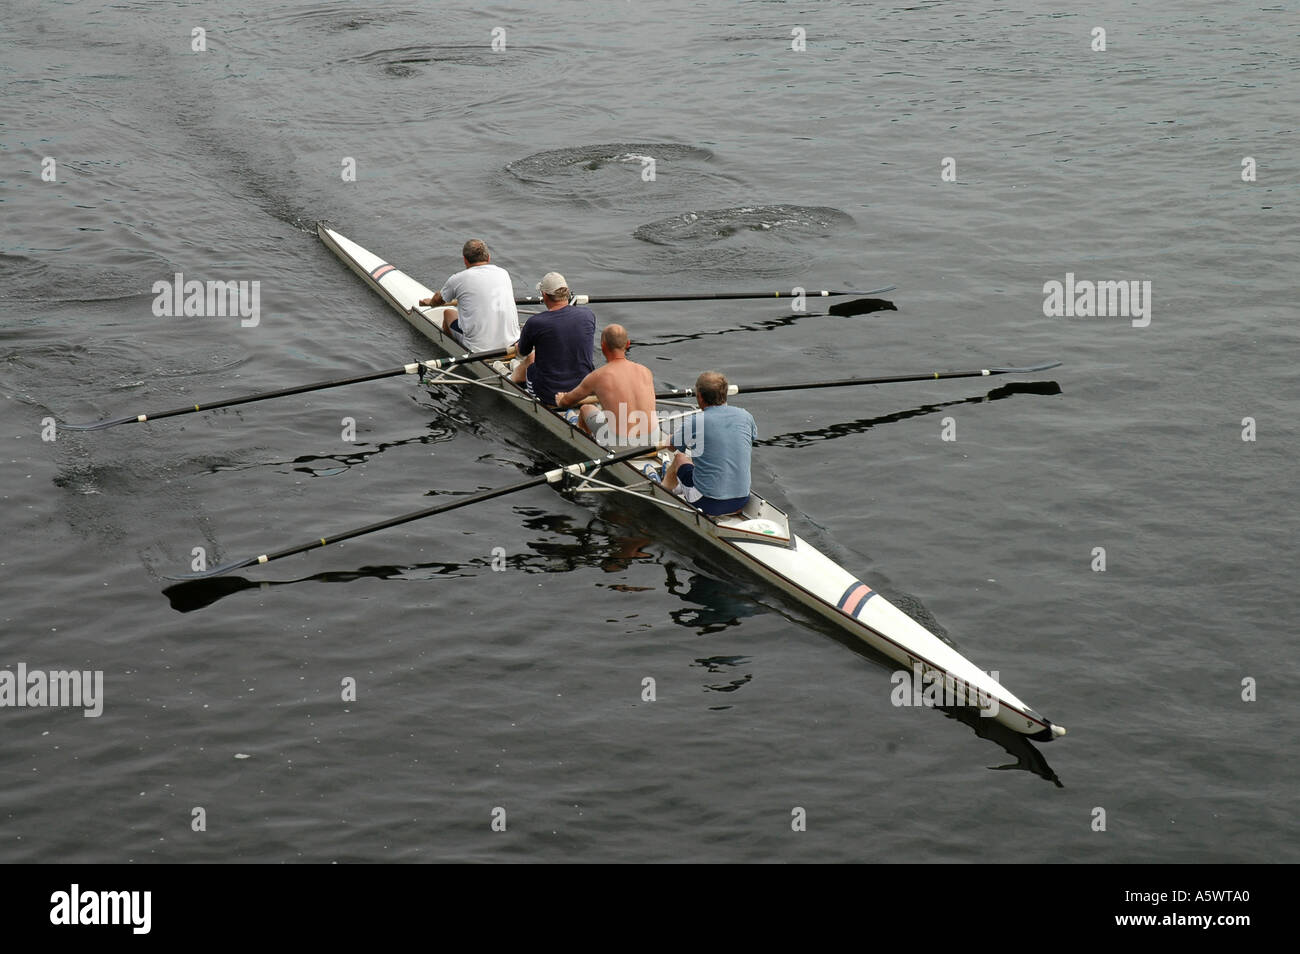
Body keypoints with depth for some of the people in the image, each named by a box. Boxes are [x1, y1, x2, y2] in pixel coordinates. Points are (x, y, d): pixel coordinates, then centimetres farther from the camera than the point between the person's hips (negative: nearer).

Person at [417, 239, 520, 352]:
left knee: (448, 313, 23)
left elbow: (438, 301, 21)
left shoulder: (458, 279, -4)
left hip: (479, 347, -3)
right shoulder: (503, 273, 7)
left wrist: (430, 302, 47)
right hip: (512, 342, 3)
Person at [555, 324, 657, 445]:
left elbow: (567, 402, 14)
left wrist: (560, 401, 40)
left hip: (618, 444, -3)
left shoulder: (596, 377, -6)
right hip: (652, 440, 3)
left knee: (585, 409, 26)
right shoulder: (646, 372, 3)